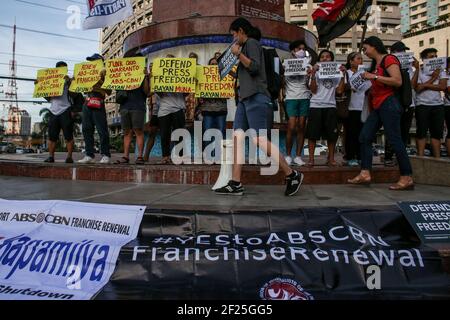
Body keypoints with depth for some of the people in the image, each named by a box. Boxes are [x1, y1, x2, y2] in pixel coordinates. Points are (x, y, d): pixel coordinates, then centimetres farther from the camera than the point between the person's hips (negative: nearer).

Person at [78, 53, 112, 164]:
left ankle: (106, 156, -5)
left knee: (102, 130, -9)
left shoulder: (104, 73, 5)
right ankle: (90, 155, 8)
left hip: (98, 103, -7)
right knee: (86, 129, 4)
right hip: (87, 102, 7)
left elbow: (109, 92, -3)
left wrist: (102, 79, -12)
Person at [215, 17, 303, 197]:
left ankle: (292, 175, -5)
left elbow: (254, 67, -15)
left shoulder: (252, 43, 0)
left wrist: (238, 54, -10)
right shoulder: (245, 47, 28)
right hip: (245, 98, 10)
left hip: (255, 98, -10)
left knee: (260, 140, -15)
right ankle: (236, 184, -7)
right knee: (238, 138, -3)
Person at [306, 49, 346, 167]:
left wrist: (343, 75, 0)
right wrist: (313, 74, -9)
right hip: (316, 105, -2)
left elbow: (340, 91, 4)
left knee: (332, 134, 2)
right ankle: (311, 158, 2)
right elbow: (313, 90, -1)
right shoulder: (315, 72, 10)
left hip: (330, 106, 2)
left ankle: (331, 158, 11)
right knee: (312, 133, -4)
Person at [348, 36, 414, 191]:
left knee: (394, 139, -8)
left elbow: (398, 81, -18)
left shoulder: (389, 59, -5)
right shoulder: (375, 63, 20)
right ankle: (365, 174, 0)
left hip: (389, 104, -9)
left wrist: (374, 77, -17)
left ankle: (407, 178, -2)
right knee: (364, 137, 0)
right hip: (377, 106, 9)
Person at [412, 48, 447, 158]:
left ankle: (437, 158, 11)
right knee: (422, 132, -1)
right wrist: (433, 78, -7)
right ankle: (420, 157, 3)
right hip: (422, 105, -3)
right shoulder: (419, 71, 1)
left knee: (437, 133, 5)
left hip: (438, 105, 4)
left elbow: (443, 87, -3)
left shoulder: (441, 71, 11)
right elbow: (418, 88, -10)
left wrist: (426, 85, -9)